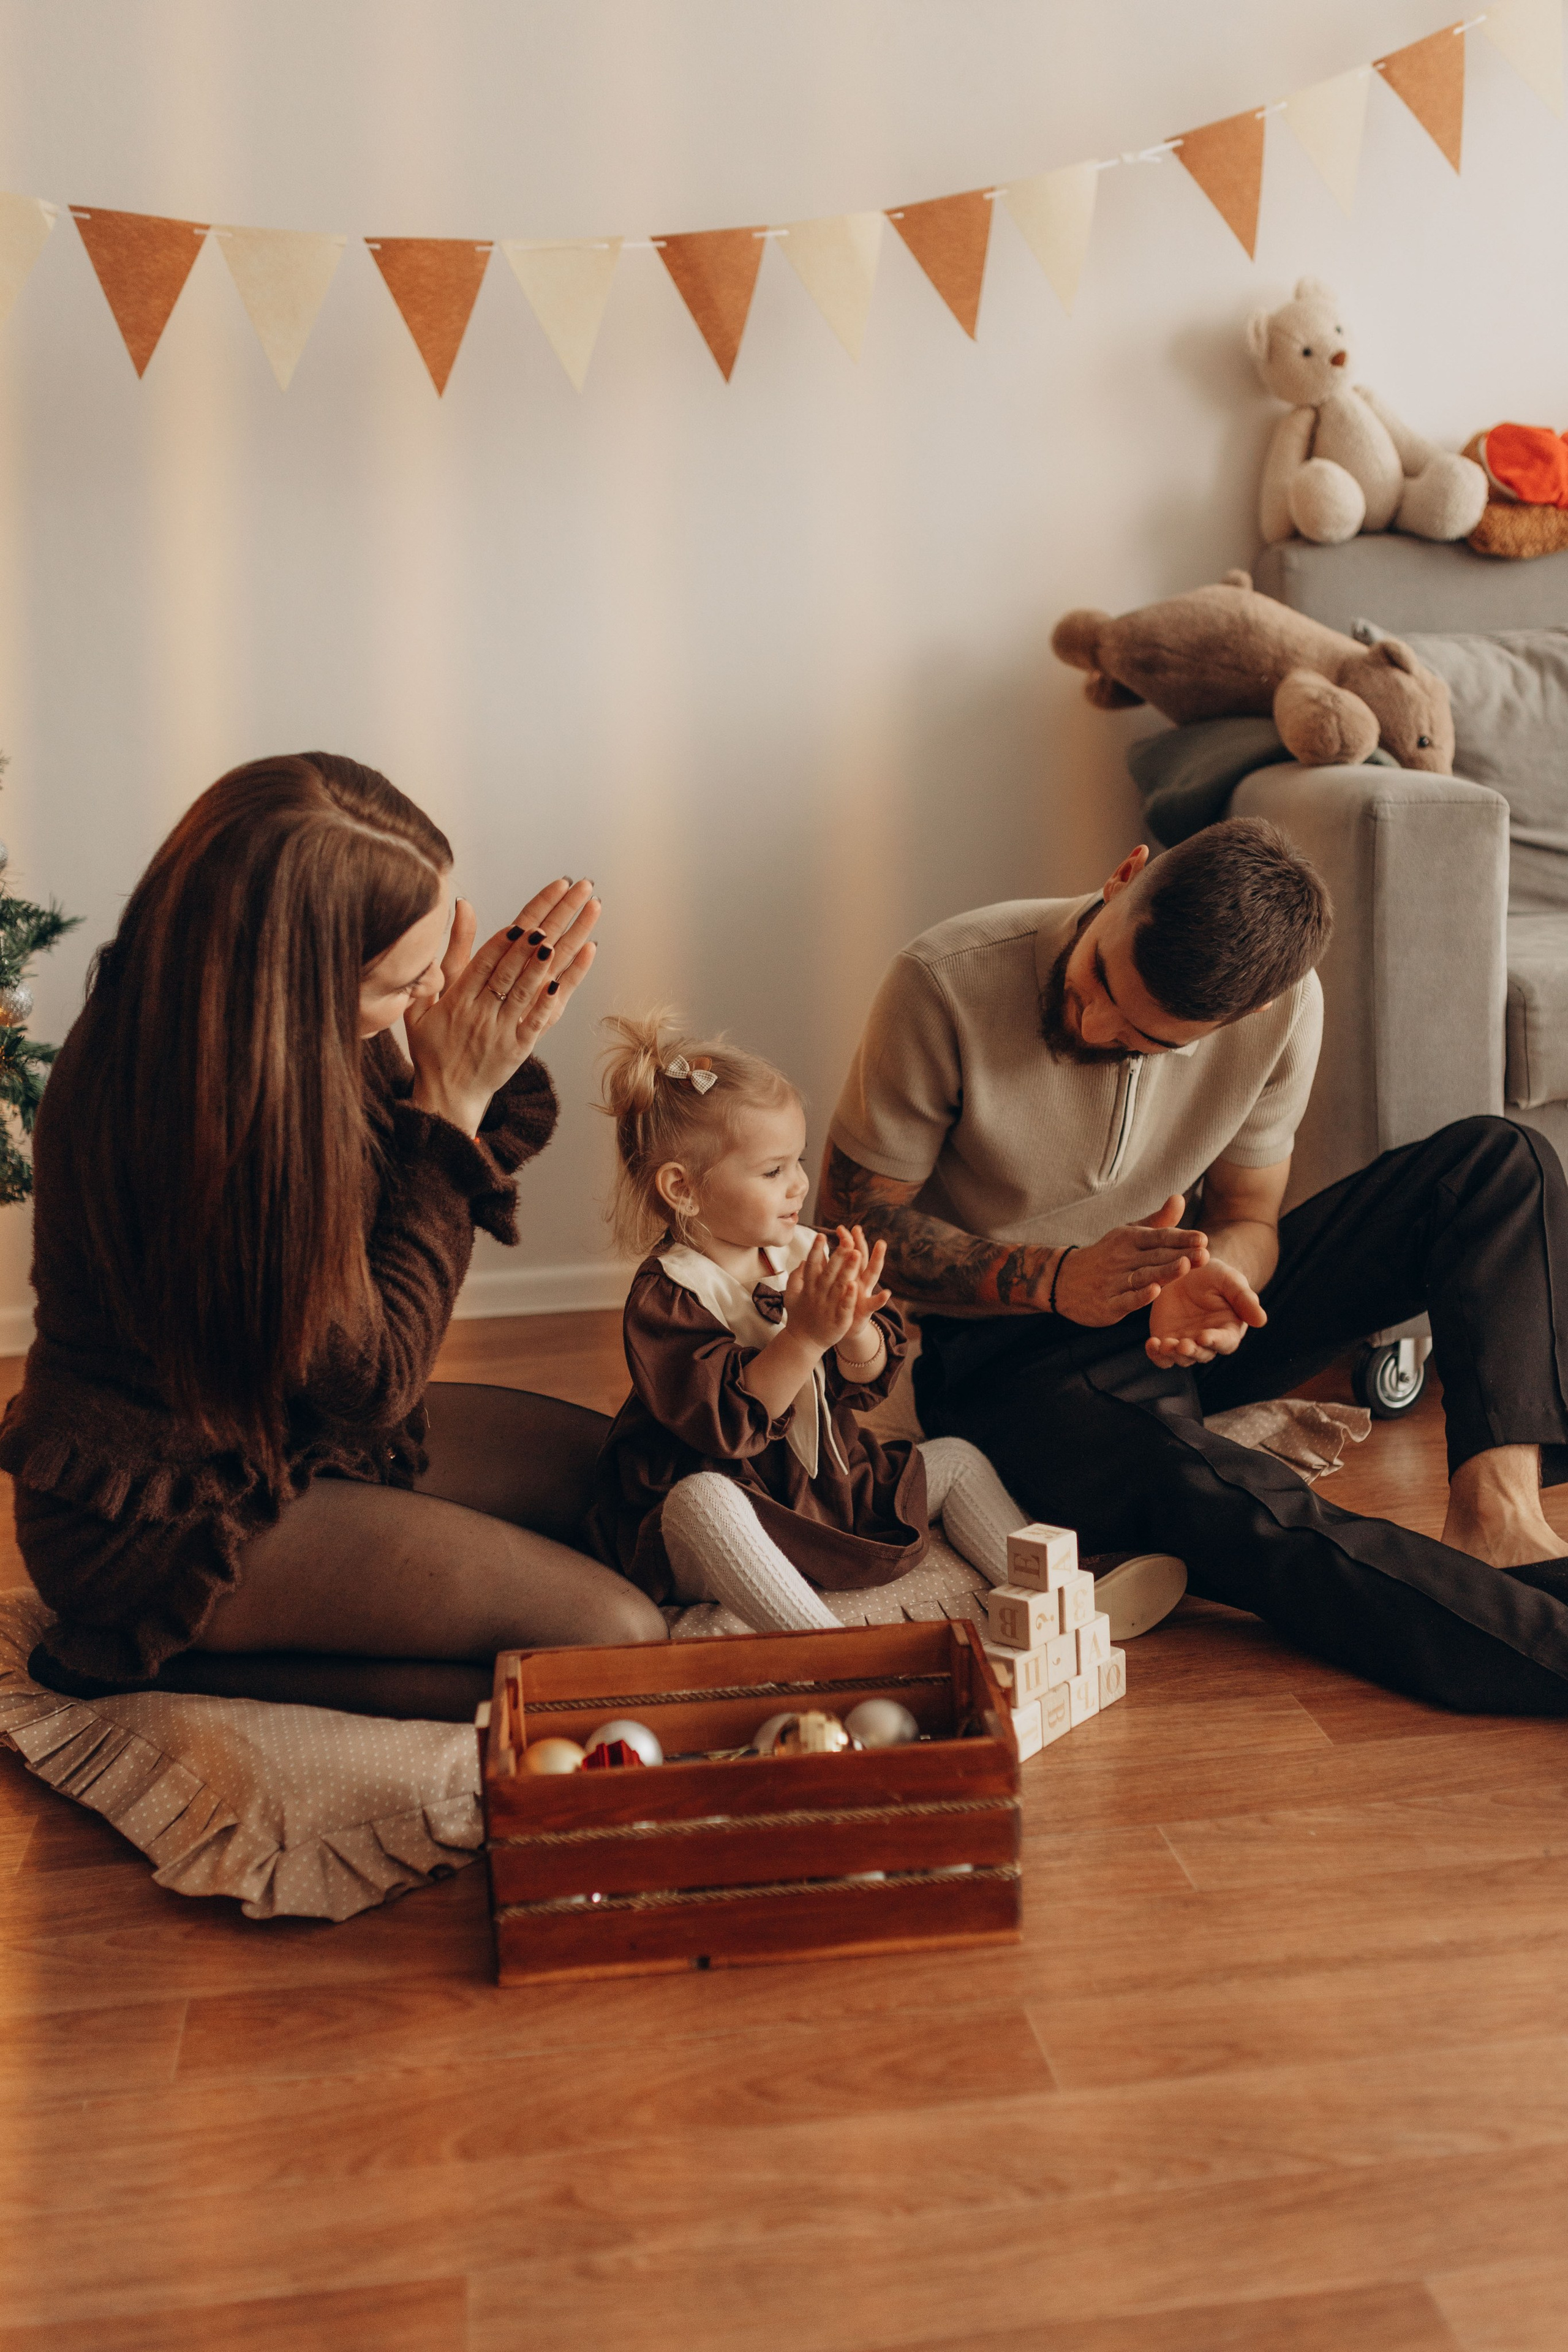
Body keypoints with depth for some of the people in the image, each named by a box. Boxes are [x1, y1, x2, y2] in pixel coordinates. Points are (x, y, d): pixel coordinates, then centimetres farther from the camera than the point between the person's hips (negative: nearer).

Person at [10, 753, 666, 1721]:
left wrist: (492, 1051, -16)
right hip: (167, 1518, -8)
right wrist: (452, 1099, -23)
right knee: (616, 1639, -13)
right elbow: (370, 1376, -23)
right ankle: (180, 1663, -4)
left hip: (294, 1421, 9)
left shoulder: (301, 1033, -10)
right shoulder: (169, 1119, -34)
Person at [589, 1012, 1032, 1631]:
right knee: (701, 1500, -40)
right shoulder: (664, 1295, -18)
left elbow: (866, 1384, -1)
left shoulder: (801, 1252, 2)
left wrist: (855, 1328, -24)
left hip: (832, 1484, 8)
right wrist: (804, 1338, -36)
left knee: (957, 1460, 7)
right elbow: (725, 1424, -28)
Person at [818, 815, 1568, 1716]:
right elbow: (851, 1218, -15)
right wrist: (1054, 1280, -30)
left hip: (1172, 1315, 5)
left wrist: (1211, 1276, -26)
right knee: (1212, 1499, -39)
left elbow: (1249, 1216, 0)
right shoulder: (950, 984, -22)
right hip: (1007, 1348, -5)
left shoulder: (1287, 1002, -12)